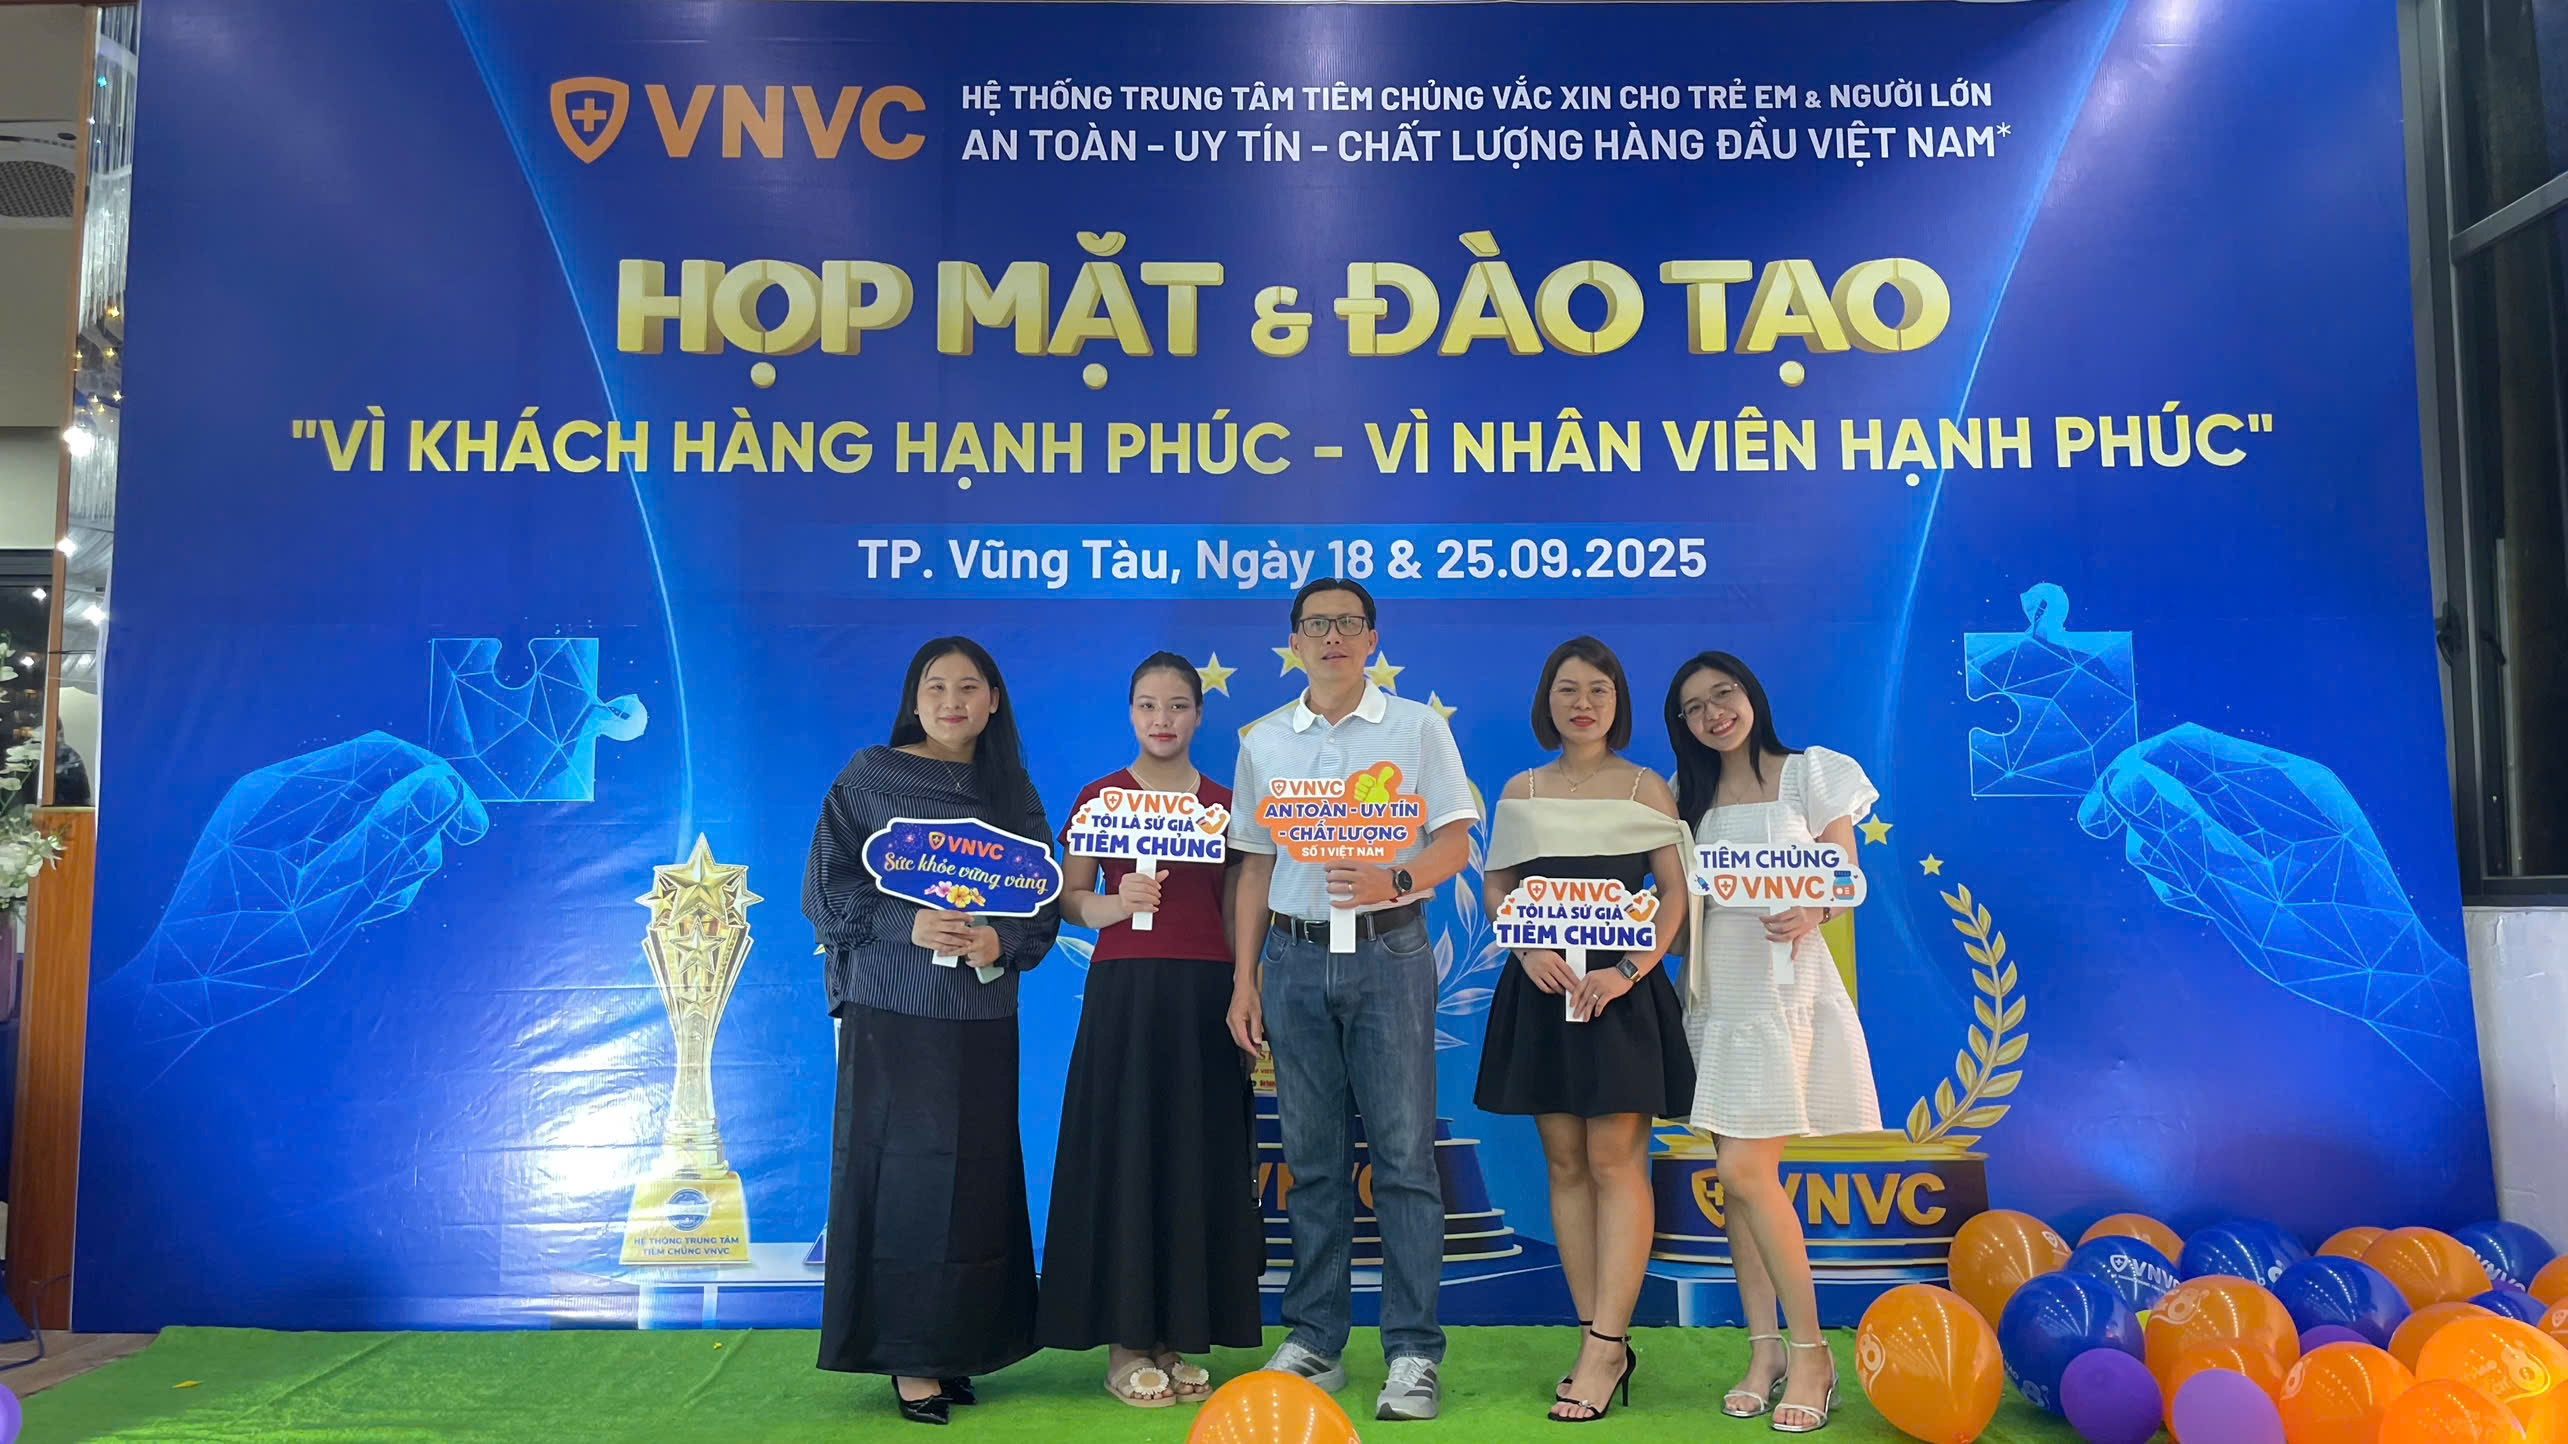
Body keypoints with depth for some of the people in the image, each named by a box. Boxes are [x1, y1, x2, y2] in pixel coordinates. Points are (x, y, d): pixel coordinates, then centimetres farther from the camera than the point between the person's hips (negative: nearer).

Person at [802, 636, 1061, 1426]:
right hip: (892, 1012, -3)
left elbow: (1044, 901, 9)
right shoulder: (869, 778, 2)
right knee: (905, 1173, -3)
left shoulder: (1012, 791, 11)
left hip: (983, 1015, 3)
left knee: (975, 1175, 5)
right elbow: (828, 887, -2)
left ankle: (957, 1345, 18)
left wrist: (1002, 941, -12)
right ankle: (908, 1356, 8)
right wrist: (907, 925, -17)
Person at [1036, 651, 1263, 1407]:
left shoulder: (1226, 803, 10)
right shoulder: (1099, 797, 4)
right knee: (1123, 1153, -2)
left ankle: (1176, 1337, 16)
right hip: (1124, 991, -2)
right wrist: (1114, 904, -17)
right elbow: (1069, 900, 3)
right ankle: (1124, 1343, 9)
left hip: (1205, 992, 2)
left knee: (1199, 1156, 4)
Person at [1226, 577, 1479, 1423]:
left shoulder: (1418, 728, 3)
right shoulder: (1262, 742, 10)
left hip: (1388, 951, -2)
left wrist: (1392, 880, -20)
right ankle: (1312, 1341, 19)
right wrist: (1243, 981, 7)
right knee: (1312, 1159, 9)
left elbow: (1454, 844, 0)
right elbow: (1256, 868, 12)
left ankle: (1413, 1351, 7)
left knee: (1403, 1153, -1)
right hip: (1294, 957, 3)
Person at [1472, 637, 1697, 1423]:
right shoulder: (1522, 791, 12)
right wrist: (1530, 950, -10)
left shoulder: (1647, 788, 5)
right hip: (1543, 987, 3)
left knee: (1614, 1162, -6)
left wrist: (1631, 968, -14)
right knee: (1565, 1164, 4)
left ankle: (1605, 1345, -2)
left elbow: (1676, 892, 0)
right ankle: (1600, 1341, 13)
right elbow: (1494, 887, 9)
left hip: (1621, 989, -3)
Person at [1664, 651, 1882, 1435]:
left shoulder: (1812, 773, 2)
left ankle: (1810, 1353, 1)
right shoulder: (1689, 793, 14)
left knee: (1745, 1170, -12)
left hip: (1781, 983, -5)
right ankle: (1764, 1348, 13)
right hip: (1713, 989, 5)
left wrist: (1810, 914, -22)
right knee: (1736, 1175, 4)